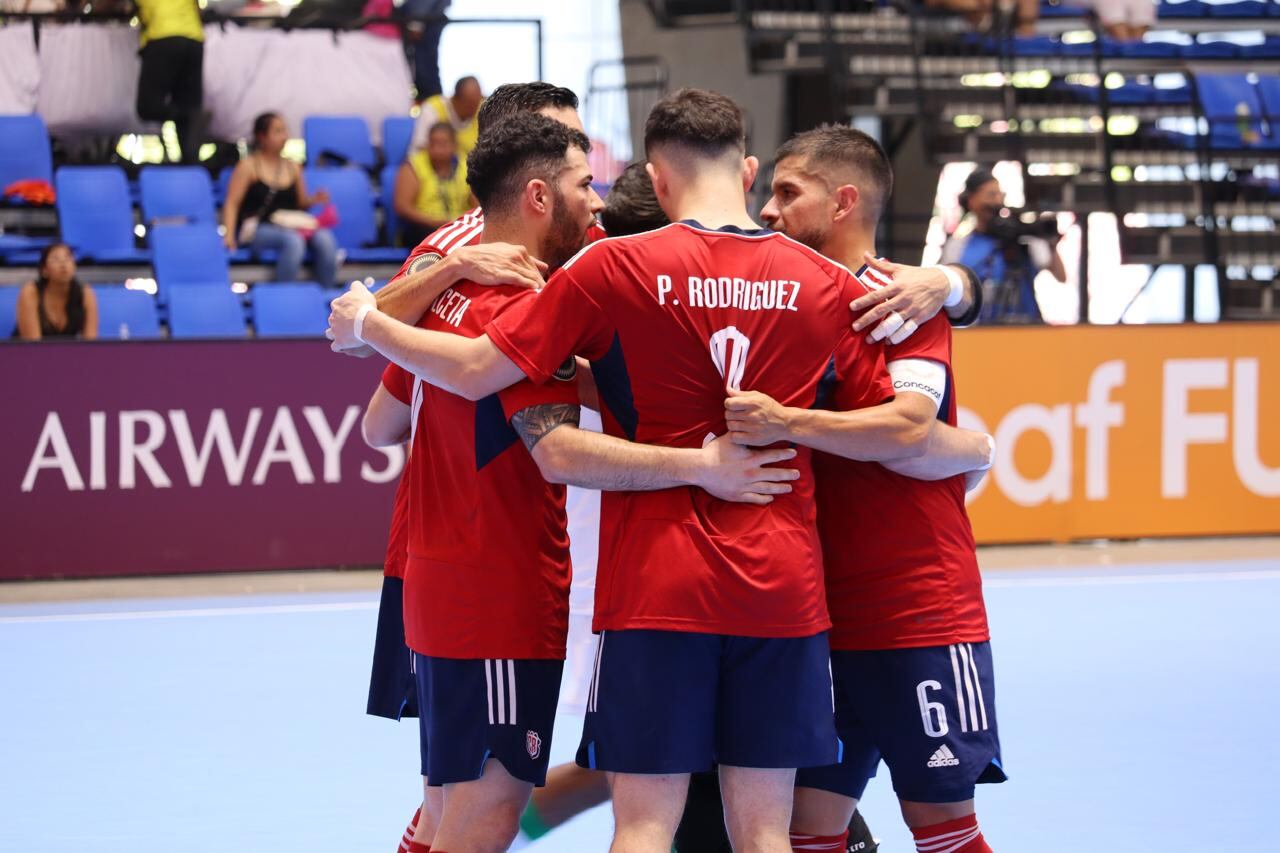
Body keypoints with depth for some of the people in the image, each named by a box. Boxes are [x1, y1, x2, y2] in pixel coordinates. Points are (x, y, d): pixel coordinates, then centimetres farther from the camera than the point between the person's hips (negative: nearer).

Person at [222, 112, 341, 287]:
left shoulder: (292, 167, 18)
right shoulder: (248, 166, 4)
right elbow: (232, 204, 0)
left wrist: (314, 200, 1)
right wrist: (228, 234, -14)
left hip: (290, 227, 5)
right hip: (258, 230, -5)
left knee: (324, 238, -26)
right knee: (293, 240, -37)